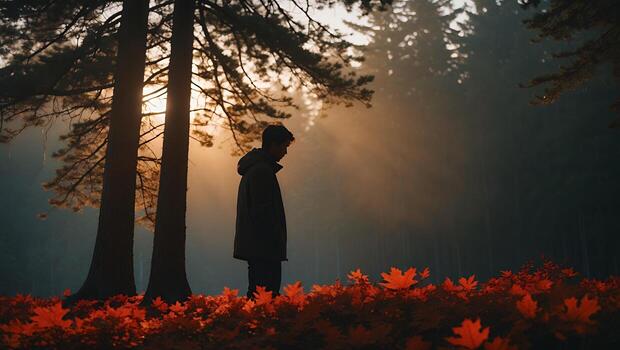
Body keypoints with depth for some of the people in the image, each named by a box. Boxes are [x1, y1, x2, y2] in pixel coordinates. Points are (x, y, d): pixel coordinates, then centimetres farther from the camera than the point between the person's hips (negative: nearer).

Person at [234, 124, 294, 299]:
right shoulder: (262, 170, -14)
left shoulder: (253, 167, 19)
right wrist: (276, 243, -16)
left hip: (254, 246, 11)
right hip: (264, 248, -11)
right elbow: (263, 211, -20)